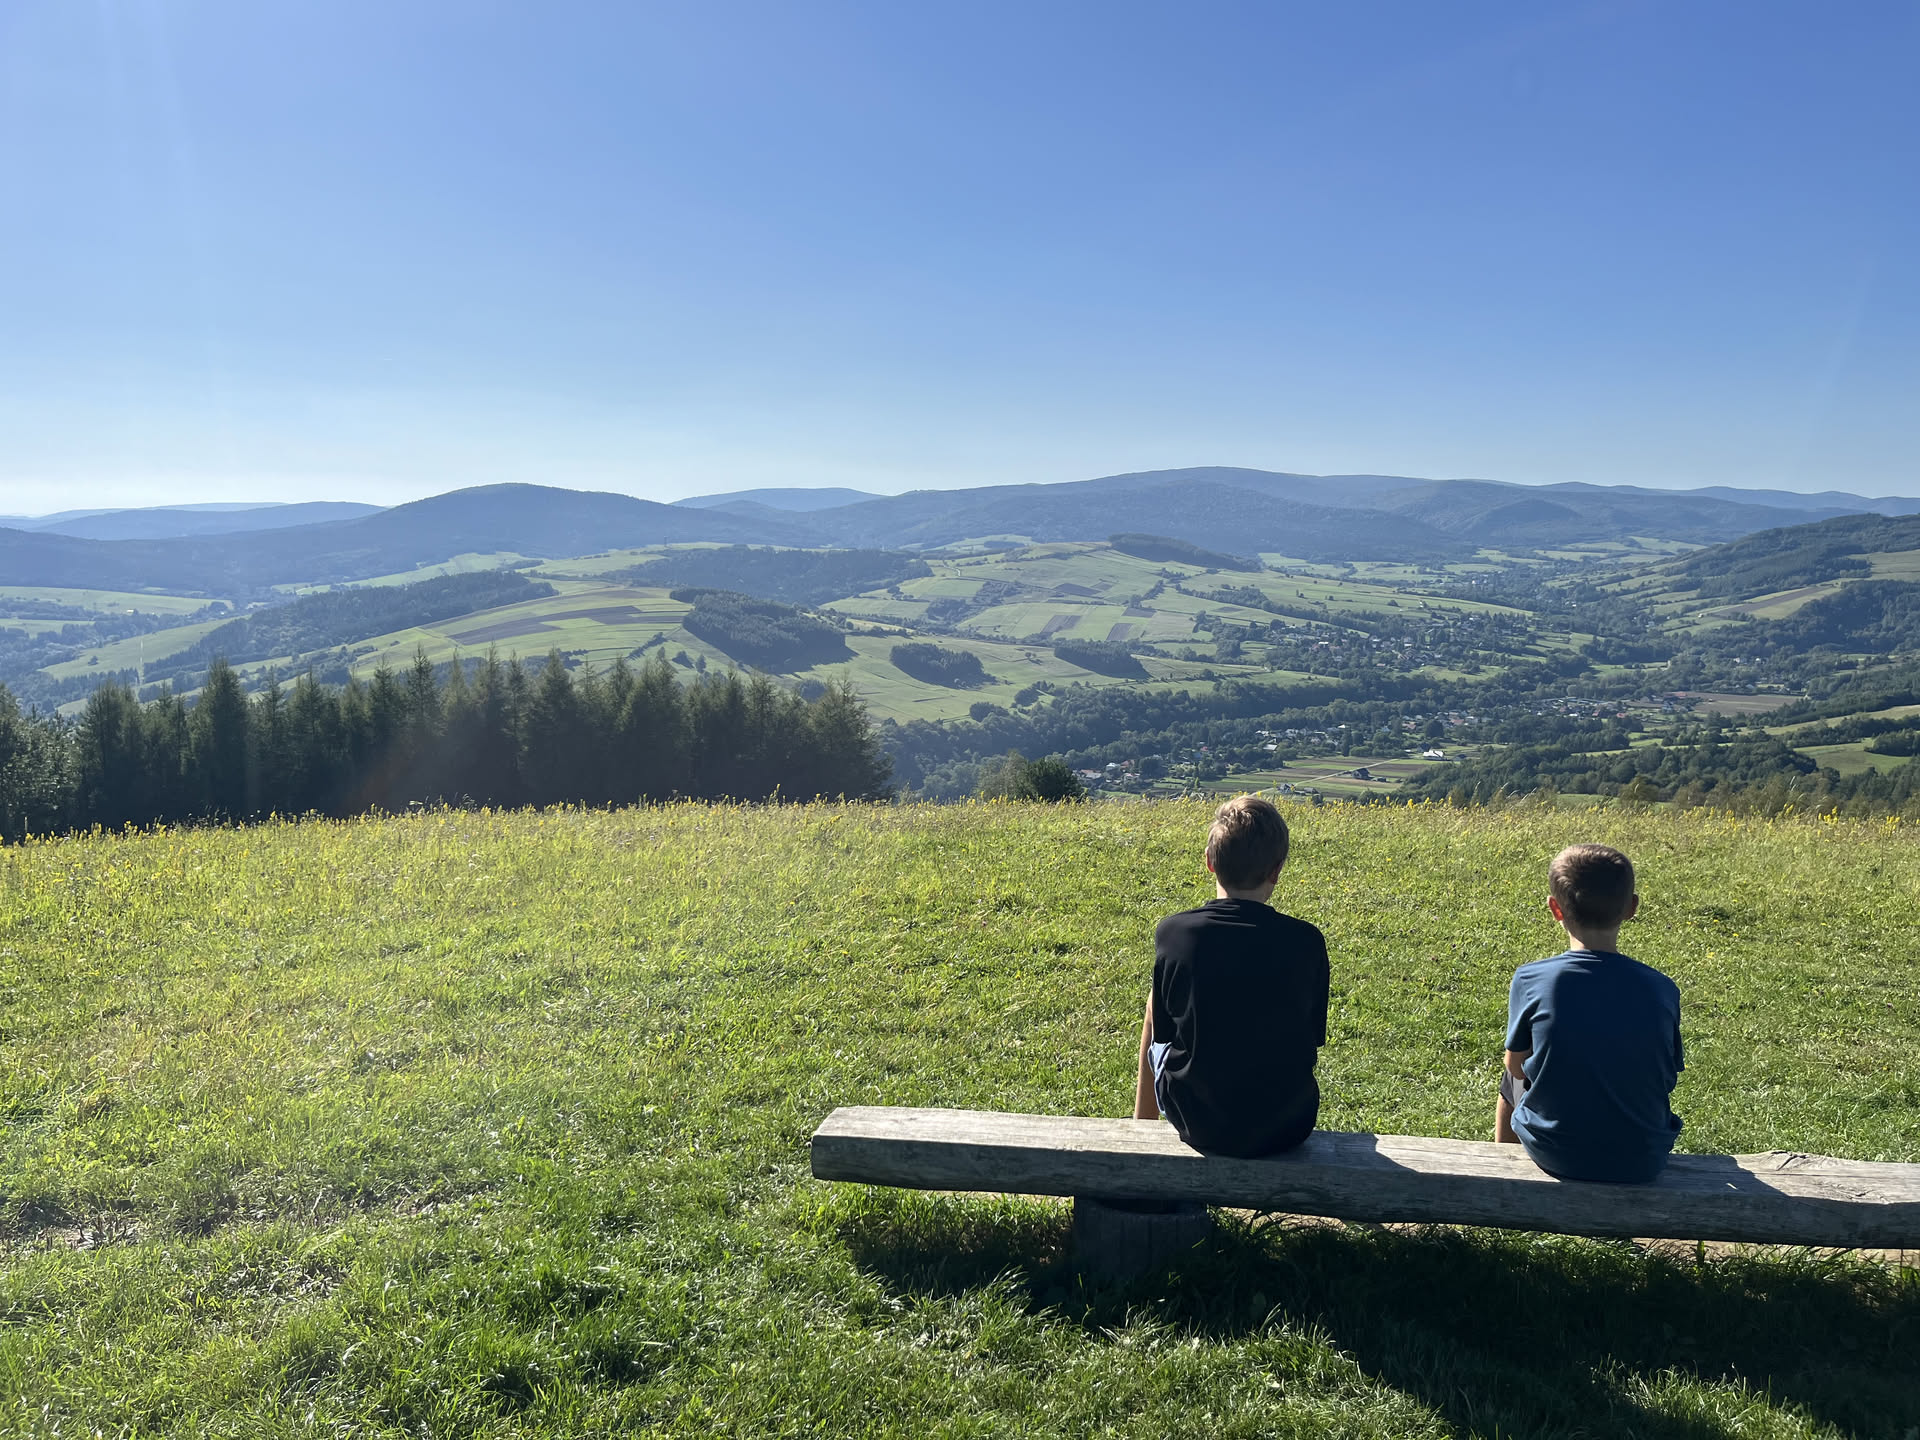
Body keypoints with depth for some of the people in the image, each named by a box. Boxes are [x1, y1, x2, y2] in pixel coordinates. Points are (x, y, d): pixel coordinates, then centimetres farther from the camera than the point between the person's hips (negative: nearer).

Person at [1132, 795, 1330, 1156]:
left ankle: (1141, 1127, 42)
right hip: (1285, 1128, 1)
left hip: (1196, 1123, 0)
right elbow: (1311, 1042, 1)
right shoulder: (1306, 942, -12)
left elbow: (1163, 1032, -1)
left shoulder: (1173, 932, -13)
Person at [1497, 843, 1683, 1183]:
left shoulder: (1530, 980, -17)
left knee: (1511, 1081, 30)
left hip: (1554, 1154, -1)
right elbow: (1669, 1076, -1)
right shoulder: (1662, 990, -13)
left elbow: (1517, 1066, -4)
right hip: (1642, 1161, 1)